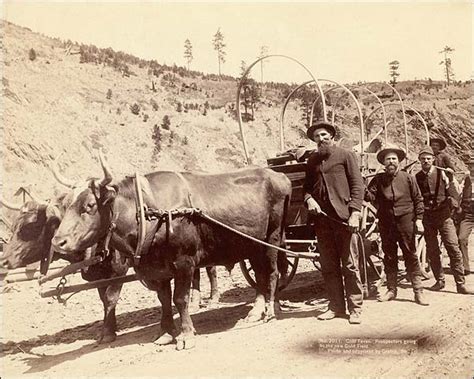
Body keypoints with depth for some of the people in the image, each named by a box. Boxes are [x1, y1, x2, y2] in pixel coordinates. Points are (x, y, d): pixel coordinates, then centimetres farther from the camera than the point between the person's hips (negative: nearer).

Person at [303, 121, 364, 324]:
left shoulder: (345, 155, 3)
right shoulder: (312, 160, 16)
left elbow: (358, 185, -2)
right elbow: (306, 186, 21)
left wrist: (355, 213, -12)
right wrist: (308, 199, -2)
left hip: (344, 218, -4)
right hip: (321, 219, 5)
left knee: (350, 266, 0)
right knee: (329, 267, 9)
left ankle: (355, 309, 8)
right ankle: (336, 306, 19)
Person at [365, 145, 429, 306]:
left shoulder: (408, 178, 3)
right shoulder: (378, 179, 6)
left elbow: (418, 200, 5)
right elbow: (371, 196, -6)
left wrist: (419, 219, -2)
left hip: (405, 221, -2)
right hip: (386, 223, 2)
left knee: (411, 256, 0)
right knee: (389, 256, 9)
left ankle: (418, 291, 6)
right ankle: (391, 289, 20)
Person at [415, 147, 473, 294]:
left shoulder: (441, 173, 3)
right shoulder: (417, 177, 7)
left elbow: (451, 191, 1)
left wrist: (452, 199, -18)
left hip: (444, 216, -2)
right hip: (427, 218, 2)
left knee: (454, 249, -8)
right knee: (432, 252, 5)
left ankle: (460, 284, -4)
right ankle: (440, 281, 18)